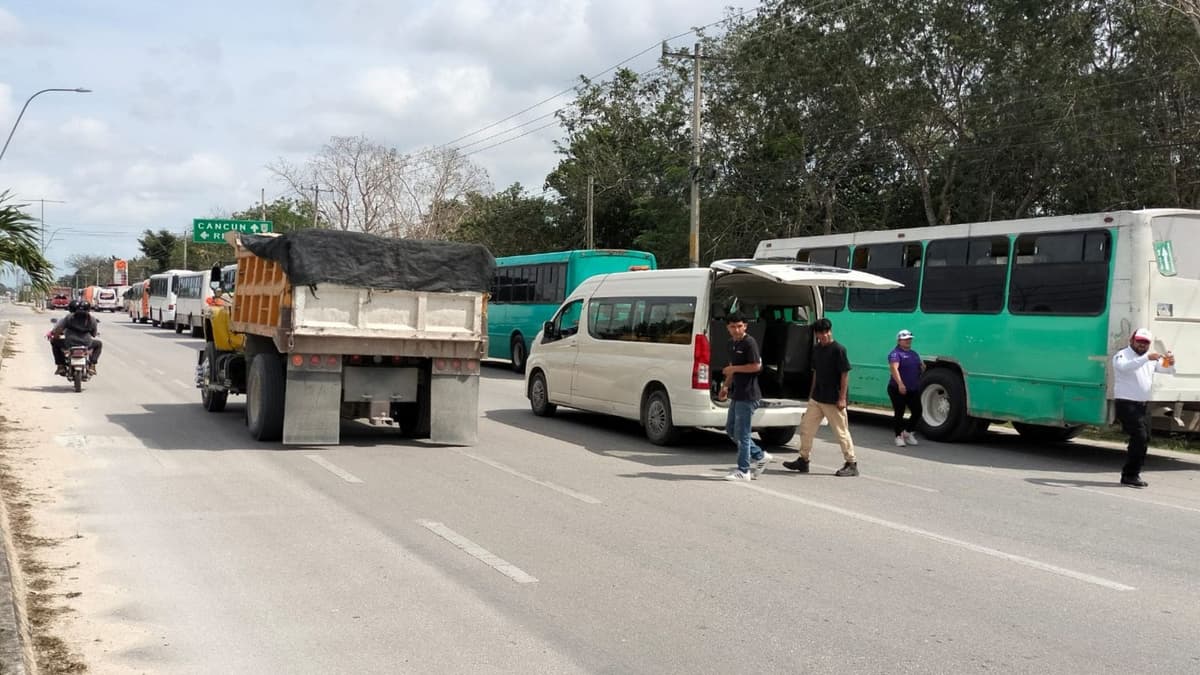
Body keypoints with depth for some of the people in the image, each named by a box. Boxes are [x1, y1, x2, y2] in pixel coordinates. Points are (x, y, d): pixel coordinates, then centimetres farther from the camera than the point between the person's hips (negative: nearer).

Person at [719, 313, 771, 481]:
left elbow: (756, 366, -19)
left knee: (741, 433, -5)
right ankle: (760, 456, 24)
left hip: (748, 395, -10)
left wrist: (733, 369, -14)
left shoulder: (749, 343, -14)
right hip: (737, 394, 10)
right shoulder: (731, 343, 13)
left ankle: (743, 471, 4)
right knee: (731, 430, 15)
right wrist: (725, 385, 14)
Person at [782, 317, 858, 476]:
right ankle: (803, 460, 20)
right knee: (806, 427, 9)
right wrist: (812, 392, 16)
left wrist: (842, 398, -17)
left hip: (833, 401, -8)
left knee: (841, 432, -1)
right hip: (817, 398, 8)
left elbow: (845, 374, -14)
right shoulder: (817, 349, 10)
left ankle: (852, 464, 10)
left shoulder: (838, 349, -13)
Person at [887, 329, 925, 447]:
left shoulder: (914, 354, 17)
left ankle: (908, 433, 25)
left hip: (913, 390, 7)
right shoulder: (896, 354, -9)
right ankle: (899, 436, 14)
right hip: (898, 390, -7)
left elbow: (922, 368, 28)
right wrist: (900, 384, -39)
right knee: (899, 414, 1)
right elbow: (894, 368, -25)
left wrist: (923, 366, 2)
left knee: (917, 412, 5)